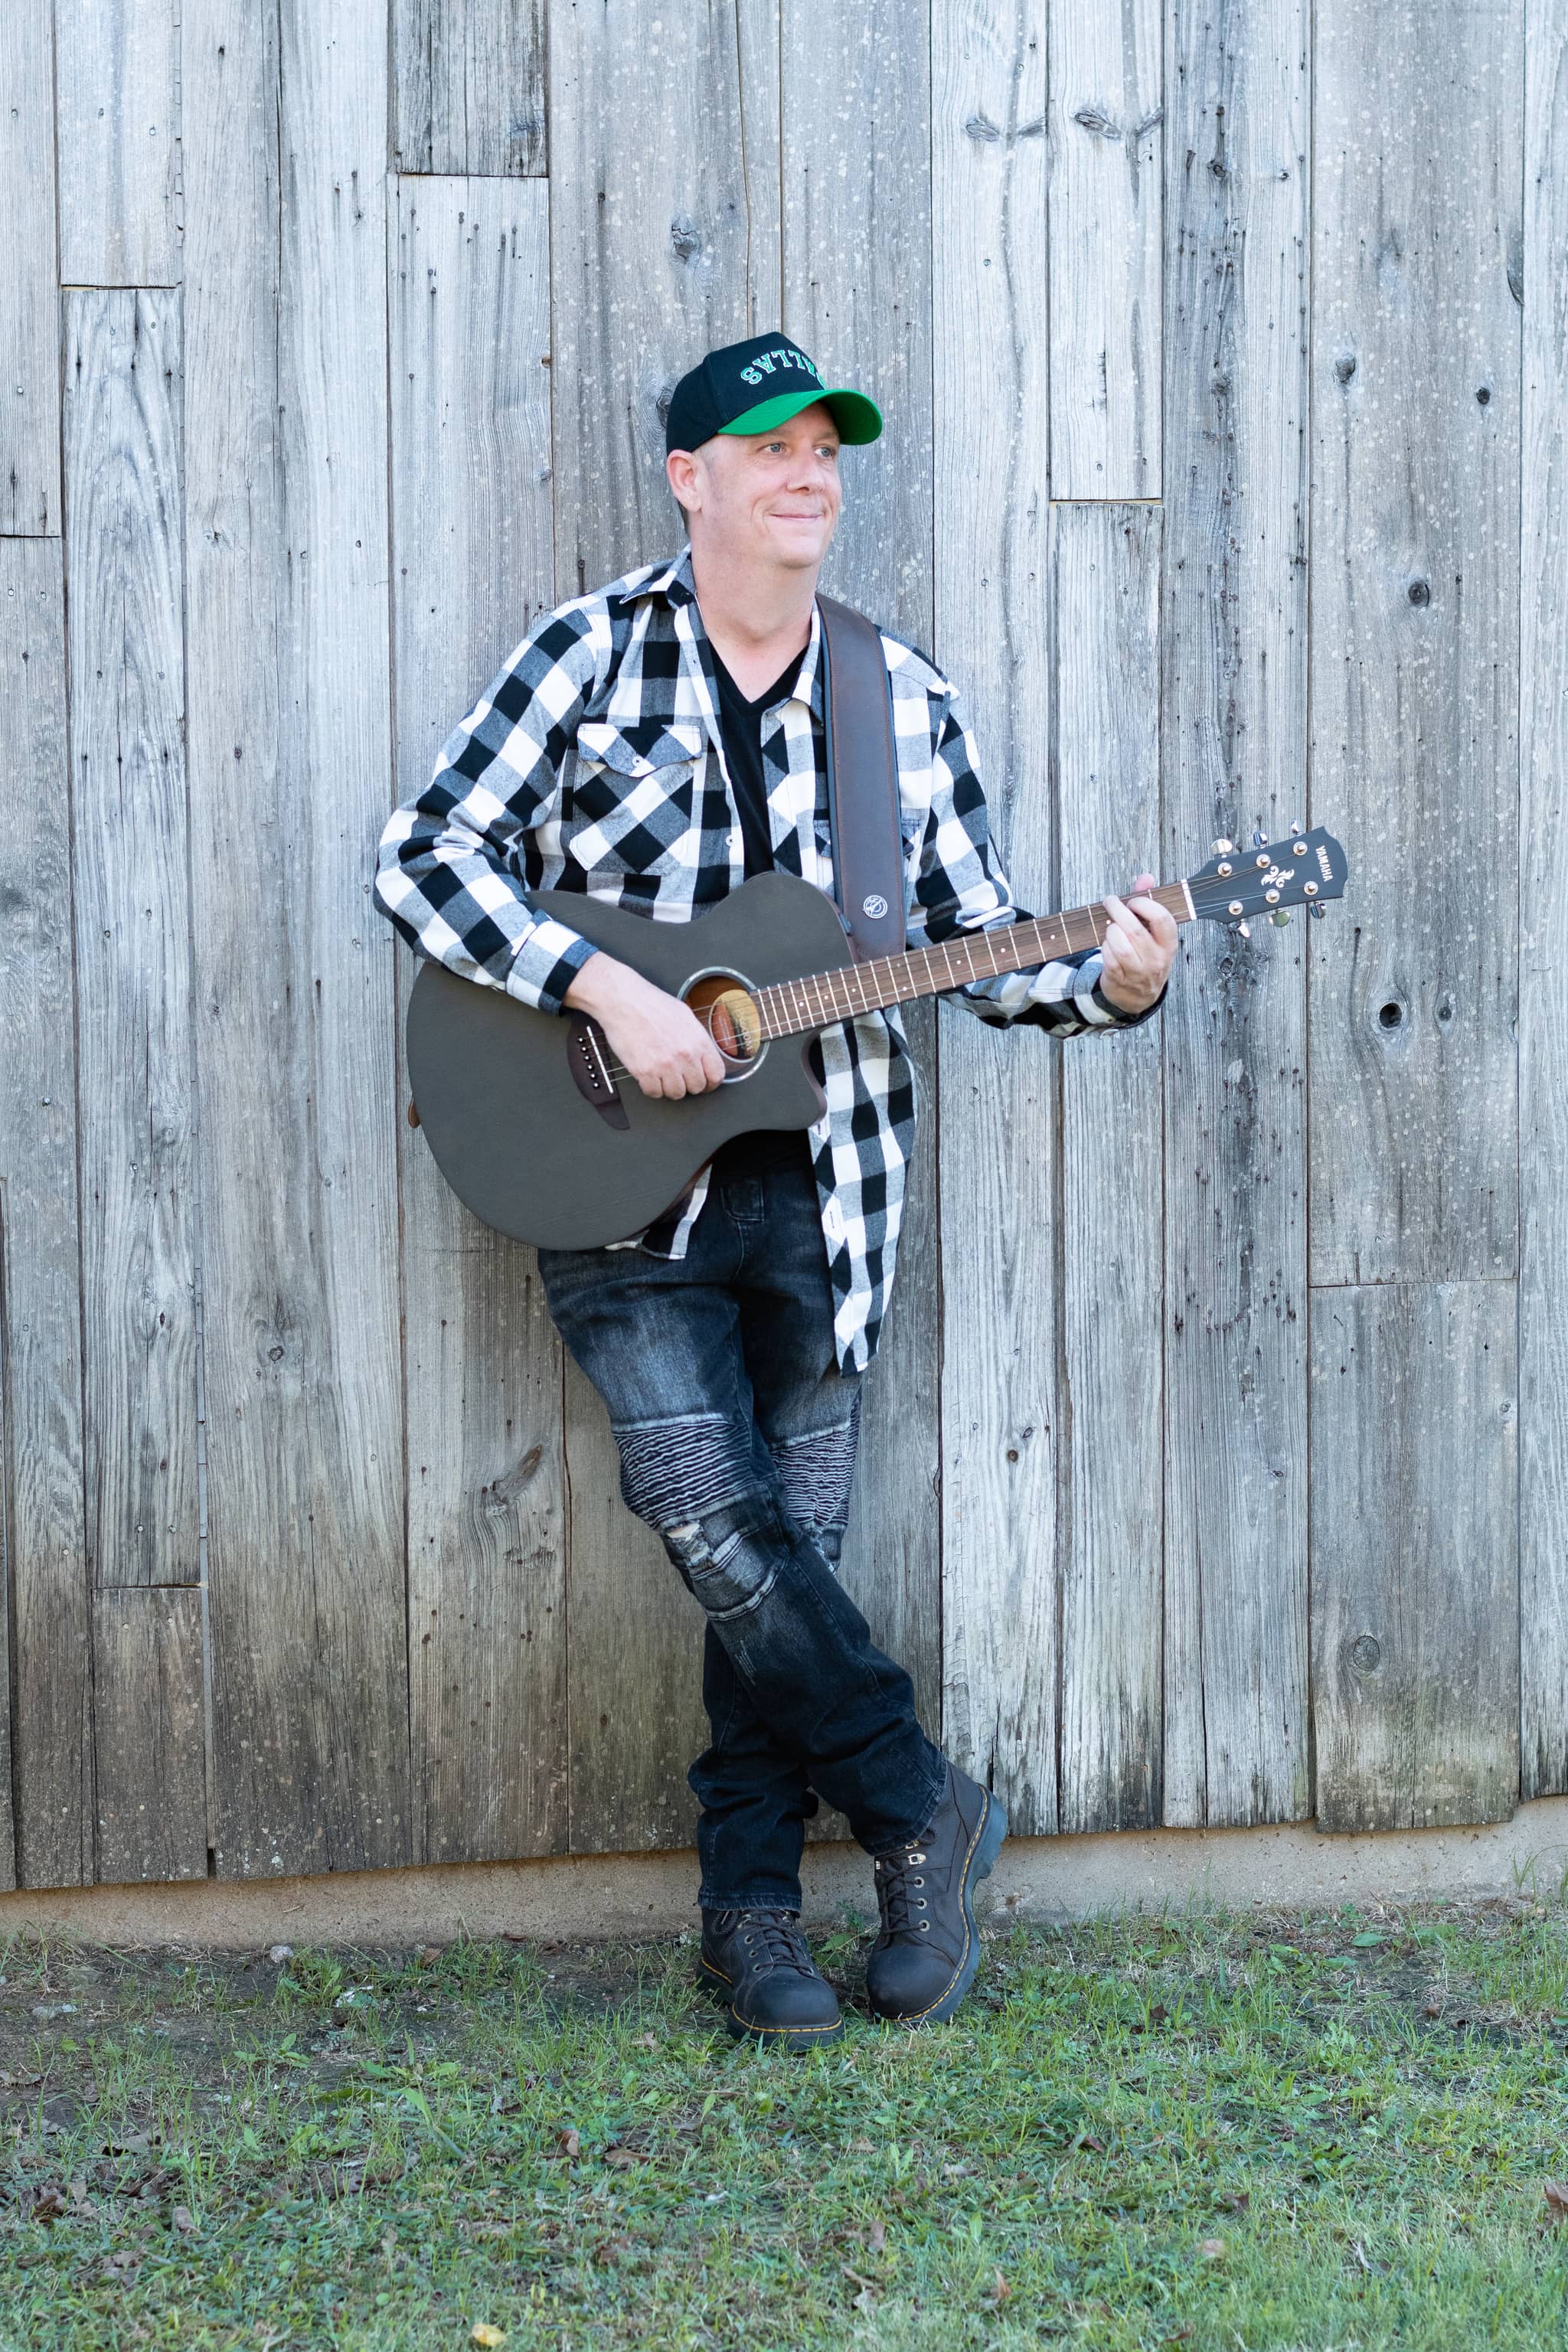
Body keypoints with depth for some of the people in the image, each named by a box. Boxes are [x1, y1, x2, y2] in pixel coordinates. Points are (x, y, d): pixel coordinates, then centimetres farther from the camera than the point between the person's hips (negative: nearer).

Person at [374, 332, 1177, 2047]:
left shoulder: (903, 700, 7)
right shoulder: (592, 653, -2)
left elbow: (978, 947, 9)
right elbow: (424, 859, -8)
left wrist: (1110, 984, -11)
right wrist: (609, 988, -18)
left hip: (819, 1187, 3)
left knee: (788, 1550, 4)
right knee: (714, 1517, -14)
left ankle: (750, 1909, 15)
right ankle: (921, 1812, 5)